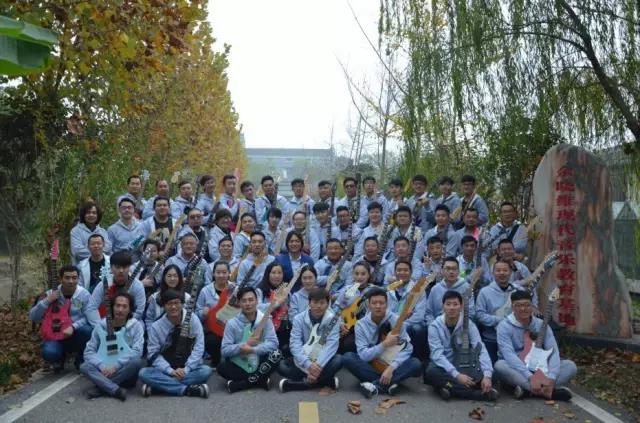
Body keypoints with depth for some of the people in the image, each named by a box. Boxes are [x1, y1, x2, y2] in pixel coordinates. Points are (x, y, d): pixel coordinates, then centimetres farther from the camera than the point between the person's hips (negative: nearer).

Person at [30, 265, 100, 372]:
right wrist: (47, 301, -20)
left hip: (77, 336, 0)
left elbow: (91, 318, -16)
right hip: (56, 336, 0)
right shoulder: (51, 294, -4)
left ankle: (81, 361, -4)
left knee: (88, 330, -34)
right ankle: (59, 359, 9)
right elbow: (33, 318, -7)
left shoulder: (84, 294, -9)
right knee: (49, 352, -32)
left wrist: (73, 326, -30)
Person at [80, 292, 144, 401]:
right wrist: (103, 366, -21)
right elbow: (89, 351, -4)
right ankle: (116, 390, -34)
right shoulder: (101, 326, 0)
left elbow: (137, 351, -16)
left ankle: (102, 387, -23)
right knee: (84, 367, -24)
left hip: (125, 370, -1)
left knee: (138, 361, -32)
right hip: (104, 370, 2)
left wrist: (115, 366, -24)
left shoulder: (136, 325, -5)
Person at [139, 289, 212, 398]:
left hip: (188, 369, -1)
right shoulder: (156, 327, -4)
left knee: (206, 370, -30)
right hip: (166, 370, 1)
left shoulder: (193, 320, -7)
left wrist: (185, 369, -18)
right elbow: (153, 354, -5)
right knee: (144, 373, -27)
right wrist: (171, 371, -19)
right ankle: (187, 389, -30)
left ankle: (162, 386, -26)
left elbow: (198, 348, -8)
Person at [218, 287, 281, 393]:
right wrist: (246, 344, -21)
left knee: (276, 353, -26)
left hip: (260, 364, 1)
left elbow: (273, 343, -13)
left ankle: (238, 384, -19)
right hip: (239, 366, 0)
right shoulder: (232, 323, -4)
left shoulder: (265, 320, -3)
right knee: (221, 367, -28)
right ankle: (260, 380, -17)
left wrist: (253, 349, -25)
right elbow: (224, 350, -10)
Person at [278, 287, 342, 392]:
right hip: (303, 361, 1)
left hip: (323, 361, -1)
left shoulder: (333, 319, -8)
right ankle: (327, 381, -24)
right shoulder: (299, 318, -6)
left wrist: (319, 365, -34)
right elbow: (295, 344, -16)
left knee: (338, 360, -31)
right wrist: (308, 364, -32)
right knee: (281, 366, -25)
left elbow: (331, 345, -18)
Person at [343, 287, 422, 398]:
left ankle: (376, 385, -29)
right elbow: (363, 355, -15)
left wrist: (391, 367, -29)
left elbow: (407, 348, -15)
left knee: (416, 364, -27)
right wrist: (385, 344, -27)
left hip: (391, 364, 0)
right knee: (347, 357, -25)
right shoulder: (361, 325, -9)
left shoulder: (396, 320, -10)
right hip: (371, 366, 0)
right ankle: (387, 384, -28)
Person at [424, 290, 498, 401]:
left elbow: (481, 350, -18)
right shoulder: (435, 326, -11)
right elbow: (437, 354, -21)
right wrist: (457, 375, -34)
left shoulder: (469, 325, -8)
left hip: (463, 365, 1)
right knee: (431, 372, -37)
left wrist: (487, 375, -35)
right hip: (443, 367, -1)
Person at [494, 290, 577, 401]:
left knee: (570, 365, -13)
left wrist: (551, 379, -28)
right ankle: (549, 391, -37)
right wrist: (530, 377, -36)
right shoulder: (505, 326, -12)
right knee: (500, 365, -35)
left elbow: (554, 352, -10)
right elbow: (509, 355, -25)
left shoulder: (542, 325, 0)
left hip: (538, 370, 4)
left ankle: (527, 389, -31)